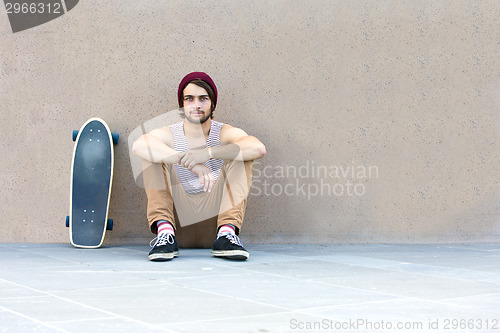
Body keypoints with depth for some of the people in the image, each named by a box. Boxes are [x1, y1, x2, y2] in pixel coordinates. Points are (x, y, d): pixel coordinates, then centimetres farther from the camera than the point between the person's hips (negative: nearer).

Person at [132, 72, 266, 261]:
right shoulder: (169, 135, -2)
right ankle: (165, 230, -30)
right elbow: (138, 145, -27)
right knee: (153, 154, -15)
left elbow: (259, 148, -23)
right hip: (178, 212, 0)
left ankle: (227, 232, -29)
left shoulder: (224, 133, -1)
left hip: (214, 210, 0)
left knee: (242, 154, -15)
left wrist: (208, 153, -34)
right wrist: (190, 163, -39)